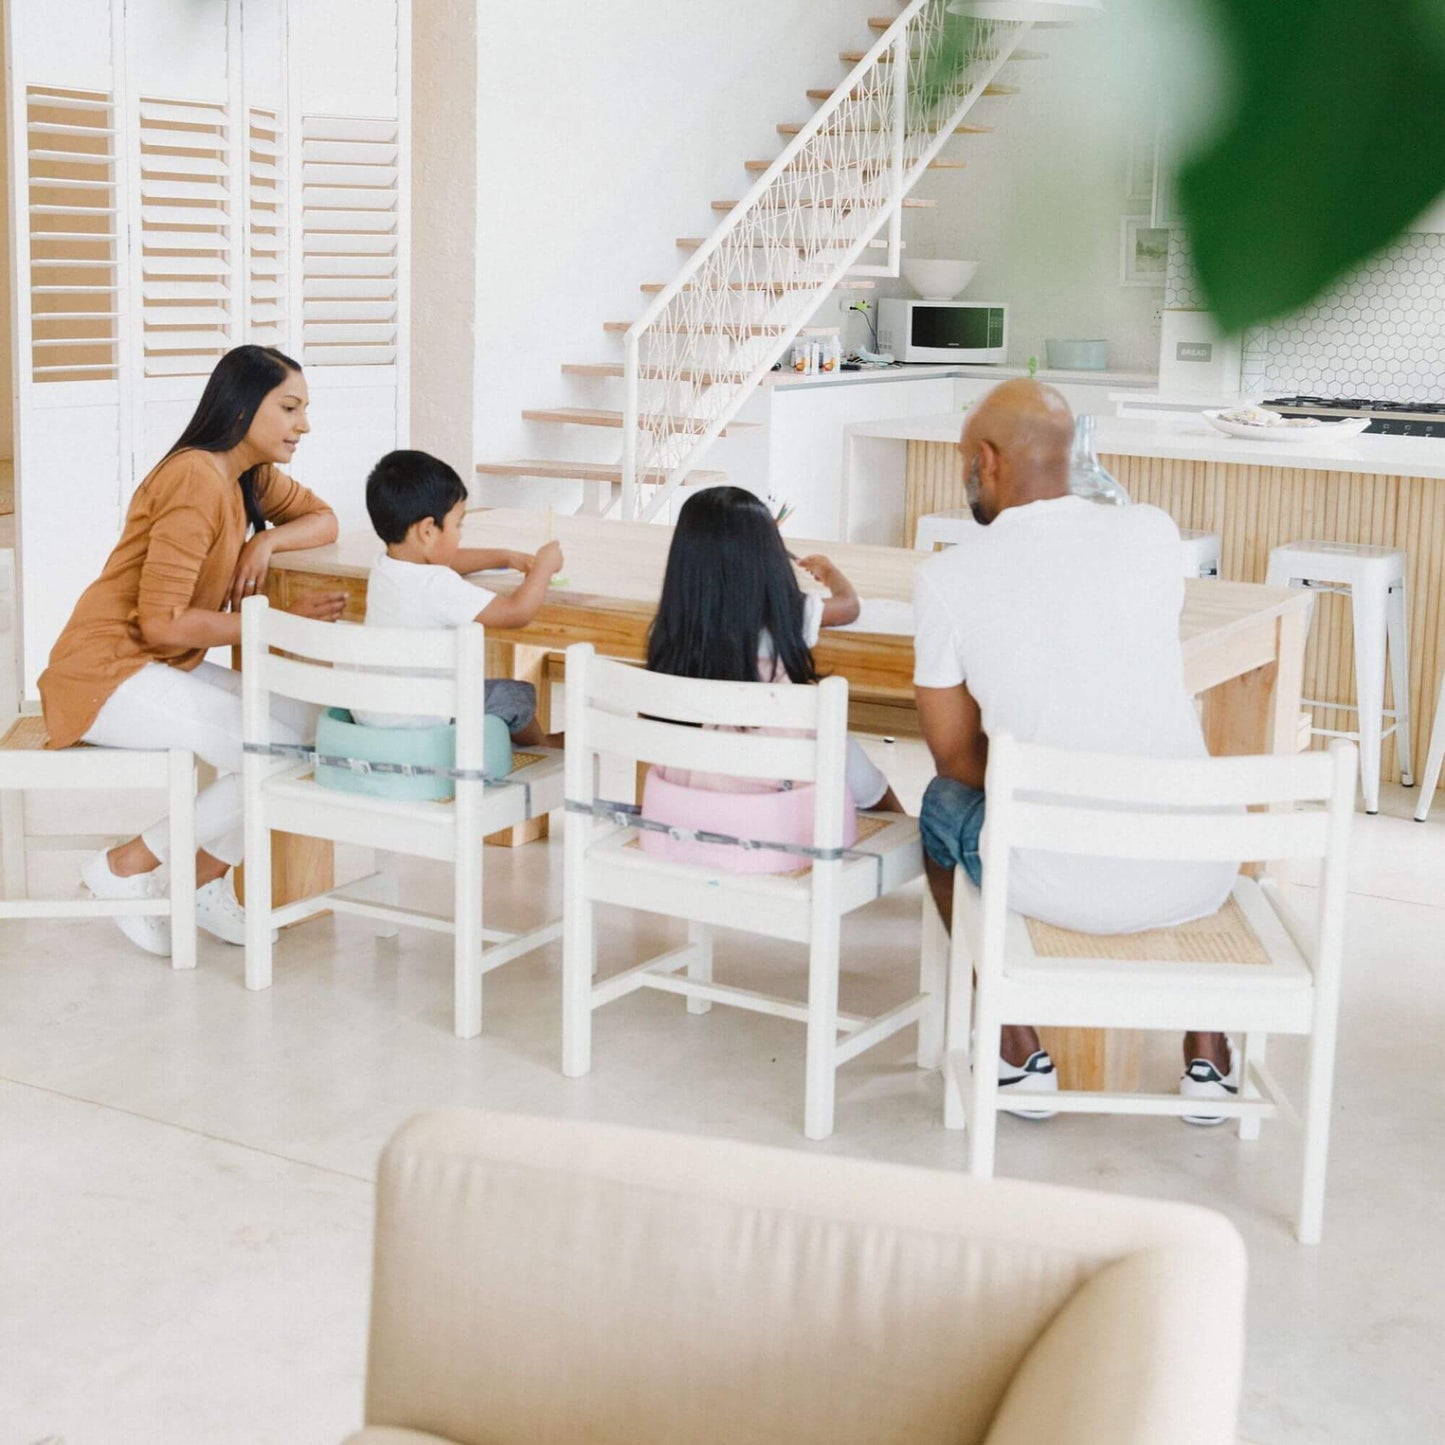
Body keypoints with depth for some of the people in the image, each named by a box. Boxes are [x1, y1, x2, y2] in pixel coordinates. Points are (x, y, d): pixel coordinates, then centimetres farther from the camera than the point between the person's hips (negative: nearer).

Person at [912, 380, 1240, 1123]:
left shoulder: (946, 578, -6)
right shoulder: (1153, 535, -1)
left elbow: (956, 756, 4)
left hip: (1058, 885, -2)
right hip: (1192, 882, 2)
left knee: (945, 804, 31)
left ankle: (1020, 1057, 31)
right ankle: (1209, 1061, 32)